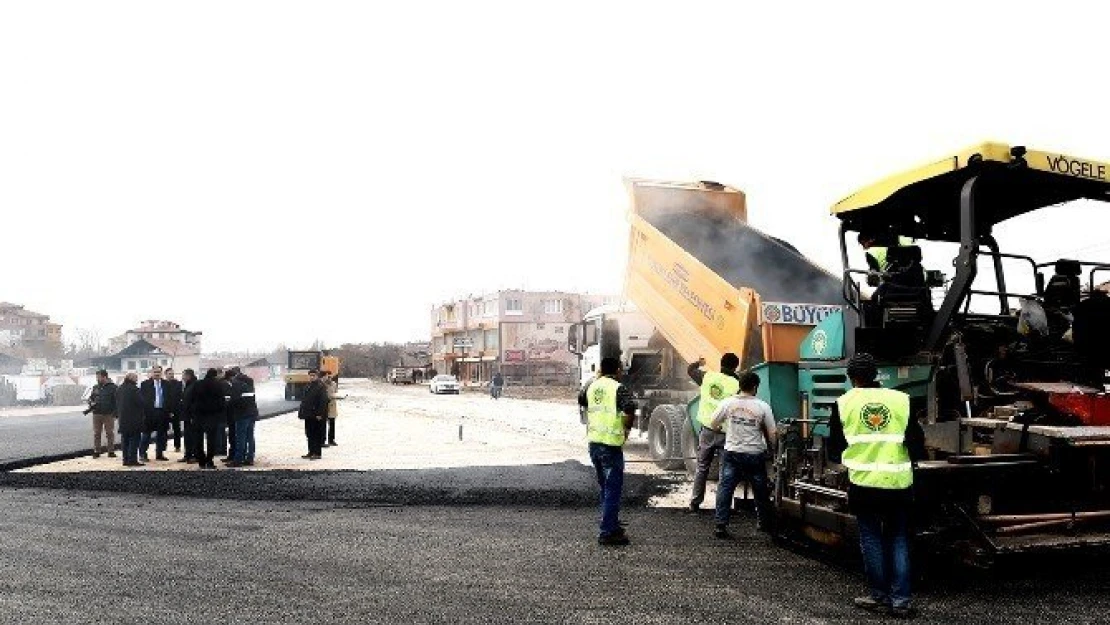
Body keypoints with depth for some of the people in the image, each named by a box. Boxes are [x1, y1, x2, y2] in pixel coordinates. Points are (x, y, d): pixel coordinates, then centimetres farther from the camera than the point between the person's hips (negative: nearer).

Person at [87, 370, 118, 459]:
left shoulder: (112, 387, -2)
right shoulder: (95, 388, 13)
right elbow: (91, 398, 22)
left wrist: (115, 412, -12)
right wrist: (91, 403, -1)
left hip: (109, 414, -4)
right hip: (96, 414, 4)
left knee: (110, 433, 1)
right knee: (96, 433, 5)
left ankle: (111, 451, 8)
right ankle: (96, 451, 12)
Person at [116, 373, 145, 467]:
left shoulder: (119, 389, 10)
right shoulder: (134, 389, -16)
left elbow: (117, 403, 16)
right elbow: (140, 403, -14)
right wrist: (143, 414, 1)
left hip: (122, 419, 8)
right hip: (134, 419, -8)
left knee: (125, 440, 12)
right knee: (134, 439, -3)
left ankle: (126, 459, 15)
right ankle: (132, 460, -6)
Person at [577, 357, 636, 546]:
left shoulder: (591, 386, 7)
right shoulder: (619, 389, -12)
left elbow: (581, 400, 29)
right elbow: (630, 410, -28)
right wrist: (626, 429, -11)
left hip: (594, 441, 7)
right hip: (611, 444, -7)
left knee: (605, 487, 21)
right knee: (613, 489, 0)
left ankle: (612, 524, 34)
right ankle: (607, 532, -1)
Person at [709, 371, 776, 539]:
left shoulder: (728, 403, -7)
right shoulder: (762, 406, -9)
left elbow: (714, 424, 3)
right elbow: (772, 434, -5)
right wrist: (773, 449, 13)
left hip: (732, 453, 0)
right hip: (755, 454, 0)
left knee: (725, 488, 3)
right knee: (761, 490, 17)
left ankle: (721, 525, -4)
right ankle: (765, 524, 31)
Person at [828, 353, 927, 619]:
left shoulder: (844, 403, -1)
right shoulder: (901, 400, 0)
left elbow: (834, 448, 5)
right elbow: (917, 443, 2)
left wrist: (843, 459, 27)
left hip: (864, 481, -1)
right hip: (898, 483, 1)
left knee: (871, 538, 10)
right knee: (898, 540, 11)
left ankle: (880, 596, 15)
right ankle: (900, 600, 11)